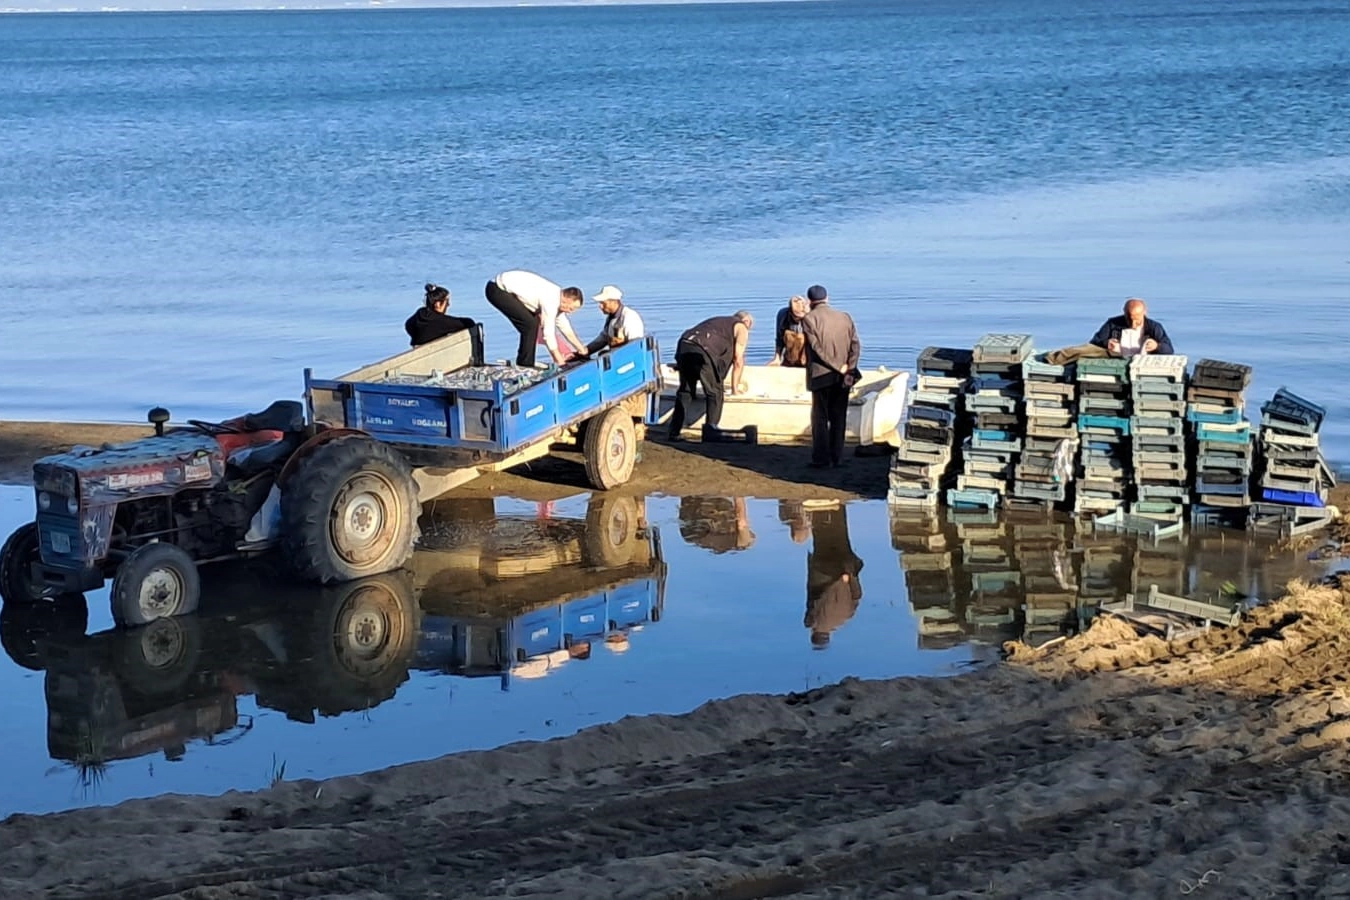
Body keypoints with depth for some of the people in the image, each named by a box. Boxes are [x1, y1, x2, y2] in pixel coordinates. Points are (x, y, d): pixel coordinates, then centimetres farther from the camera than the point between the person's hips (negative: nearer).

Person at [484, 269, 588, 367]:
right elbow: (548, 333, -19)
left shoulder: (558, 297, 6)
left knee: (534, 322, 11)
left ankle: (526, 365, 15)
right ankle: (524, 366, -6)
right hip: (497, 290, -10)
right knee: (530, 324, -14)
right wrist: (559, 361, -12)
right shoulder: (551, 301, -22)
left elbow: (565, 328, 17)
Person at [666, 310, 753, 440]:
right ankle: (711, 428, 8)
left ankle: (674, 432, 13)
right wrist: (735, 386, 21)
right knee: (714, 391, 8)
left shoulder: (717, 321, 39)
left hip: (683, 346, 7)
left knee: (685, 391, 15)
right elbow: (738, 360, 12)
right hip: (703, 350, -7)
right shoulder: (741, 328, 18)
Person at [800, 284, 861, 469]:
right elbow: (856, 345, 0)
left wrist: (839, 368, -11)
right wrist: (848, 368, -7)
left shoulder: (809, 319, -6)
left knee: (820, 418, 4)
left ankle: (821, 458, 2)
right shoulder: (845, 317, 8)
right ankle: (837, 458, 11)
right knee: (839, 417, 11)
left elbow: (817, 348, -13)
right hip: (843, 377, 4)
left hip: (821, 376, -4)